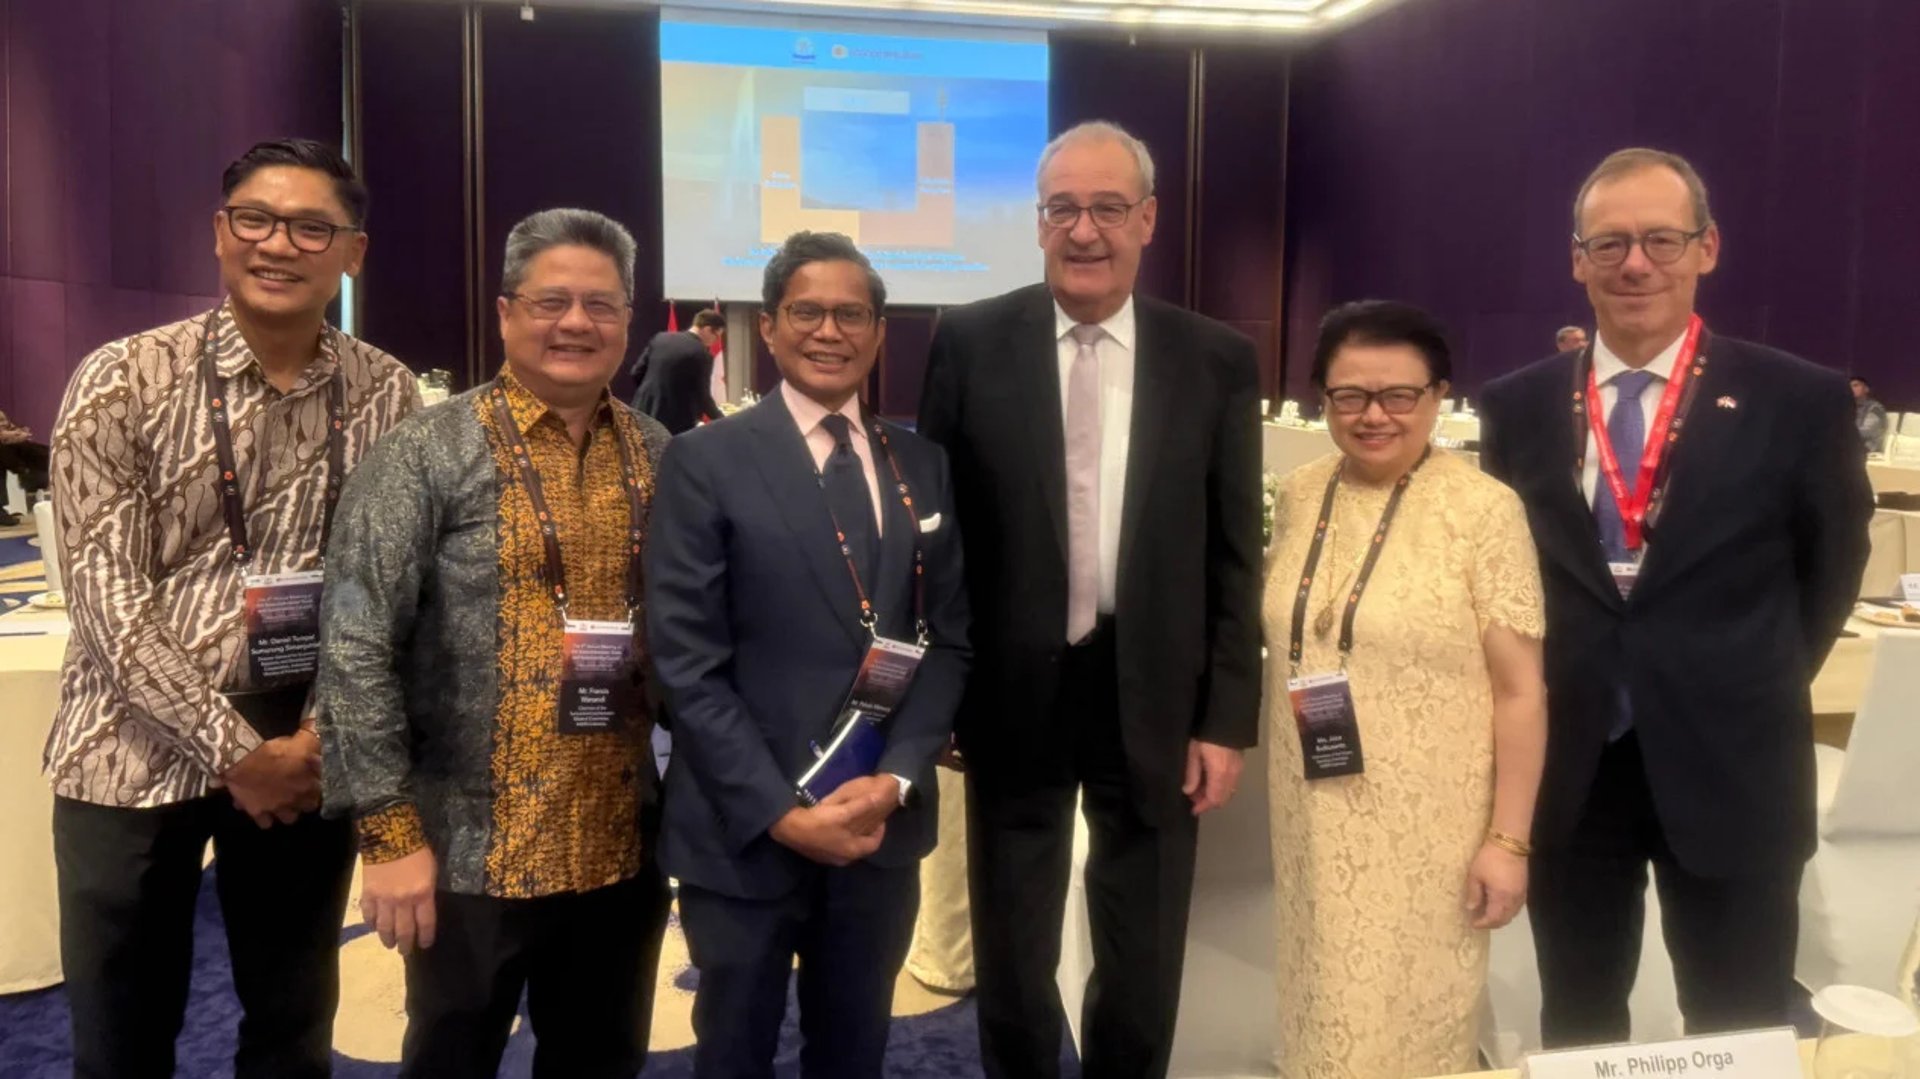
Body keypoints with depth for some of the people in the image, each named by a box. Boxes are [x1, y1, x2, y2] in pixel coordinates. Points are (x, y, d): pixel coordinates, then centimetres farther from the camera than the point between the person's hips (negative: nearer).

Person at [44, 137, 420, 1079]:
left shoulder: (386, 395, -1)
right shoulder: (123, 383, -8)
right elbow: (105, 597, -11)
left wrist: (324, 732, -11)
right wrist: (234, 751, -14)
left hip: (305, 753, 2)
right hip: (138, 753, -1)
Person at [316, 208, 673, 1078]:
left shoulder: (660, 458, 4)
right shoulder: (429, 455, -8)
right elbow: (355, 651, -11)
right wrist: (389, 832, -13)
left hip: (622, 848, 4)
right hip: (472, 852, -3)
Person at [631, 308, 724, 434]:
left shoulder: (660, 338, 6)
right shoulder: (702, 355, -12)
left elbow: (637, 372, 11)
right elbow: (702, 396, -9)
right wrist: (720, 420, 7)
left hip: (645, 412, 6)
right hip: (675, 423, -6)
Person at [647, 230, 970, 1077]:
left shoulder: (924, 466, 6)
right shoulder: (706, 462, -7)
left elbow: (949, 640, 4)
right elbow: (688, 664, -11)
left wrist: (896, 778, -9)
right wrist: (778, 810, -16)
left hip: (882, 828, 3)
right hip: (744, 834, -3)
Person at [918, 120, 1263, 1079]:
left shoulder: (1216, 360, -2)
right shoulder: (970, 343, -4)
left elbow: (1235, 556, 0)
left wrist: (1227, 719, -3)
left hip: (1155, 696, 1)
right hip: (1013, 692, 0)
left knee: (1143, 965, 17)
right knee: (1011, 958, 18)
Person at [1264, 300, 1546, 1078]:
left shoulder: (1483, 509, -12)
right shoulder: (1298, 496, 2)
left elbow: (1520, 689, -11)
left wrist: (1509, 839, -12)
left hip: (1427, 826, -4)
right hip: (1315, 818, 4)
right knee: (1328, 1010, 17)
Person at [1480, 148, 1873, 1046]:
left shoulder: (1800, 401, -6)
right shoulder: (1517, 406, 0)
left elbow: (1832, 565, 7)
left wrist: (1759, 688, 6)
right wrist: (1549, 689, 5)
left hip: (1730, 768, -1)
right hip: (1568, 767, 2)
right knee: (1576, 1028, 17)